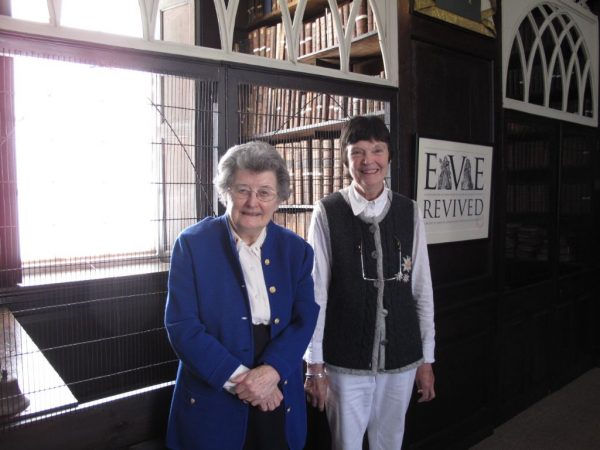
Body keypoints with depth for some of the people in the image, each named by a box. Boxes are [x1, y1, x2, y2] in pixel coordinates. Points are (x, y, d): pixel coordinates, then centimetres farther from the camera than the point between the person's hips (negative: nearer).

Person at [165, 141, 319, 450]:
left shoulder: (296, 250, 1)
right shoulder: (192, 244, -9)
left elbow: (304, 320, -3)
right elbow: (181, 326, -13)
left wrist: (270, 371, -19)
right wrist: (238, 377, -17)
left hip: (279, 399, 3)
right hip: (212, 400, -2)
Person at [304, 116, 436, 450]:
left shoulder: (409, 212, -1)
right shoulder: (328, 212, -10)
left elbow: (422, 289, 3)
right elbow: (316, 292, -7)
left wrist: (427, 359, 6)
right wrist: (315, 365, -4)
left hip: (401, 359, 3)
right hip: (345, 361, -2)